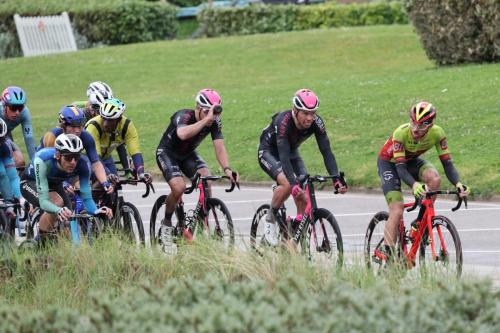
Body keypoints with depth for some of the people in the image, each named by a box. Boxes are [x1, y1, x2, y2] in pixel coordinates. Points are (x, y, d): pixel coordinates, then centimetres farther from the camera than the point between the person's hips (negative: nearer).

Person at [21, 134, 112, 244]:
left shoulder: (83, 164, -31)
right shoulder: (43, 160, -41)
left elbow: (87, 198, -27)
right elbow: (43, 201, -45)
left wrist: (96, 211, -50)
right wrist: (59, 211, -65)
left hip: (54, 185, 4)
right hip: (31, 183, -4)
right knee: (57, 202, -33)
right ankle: (41, 245, -16)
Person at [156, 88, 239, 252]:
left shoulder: (215, 122, -16)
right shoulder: (183, 116, -31)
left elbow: (219, 147, -24)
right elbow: (183, 134, -54)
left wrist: (227, 169, -41)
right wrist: (206, 119, -55)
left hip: (188, 154, 5)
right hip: (167, 153, -5)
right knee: (179, 187, -28)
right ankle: (166, 224, -4)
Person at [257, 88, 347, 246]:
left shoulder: (316, 122, -24)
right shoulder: (283, 122, -37)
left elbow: (326, 151, -26)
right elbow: (283, 156, -44)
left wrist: (336, 178, -40)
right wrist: (294, 184, -56)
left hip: (291, 151, 5)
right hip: (269, 152, -5)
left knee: (304, 194, -14)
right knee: (287, 184, -31)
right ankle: (270, 220, -9)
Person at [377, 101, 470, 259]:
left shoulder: (437, 133, -26)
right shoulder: (401, 133, -36)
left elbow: (447, 164, -24)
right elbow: (400, 168, -38)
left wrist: (458, 183, -43)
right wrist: (414, 185, -57)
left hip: (411, 160, 4)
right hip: (389, 162, -4)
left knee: (435, 179, -29)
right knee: (397, 212, -18)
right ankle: (389, 256, -12)